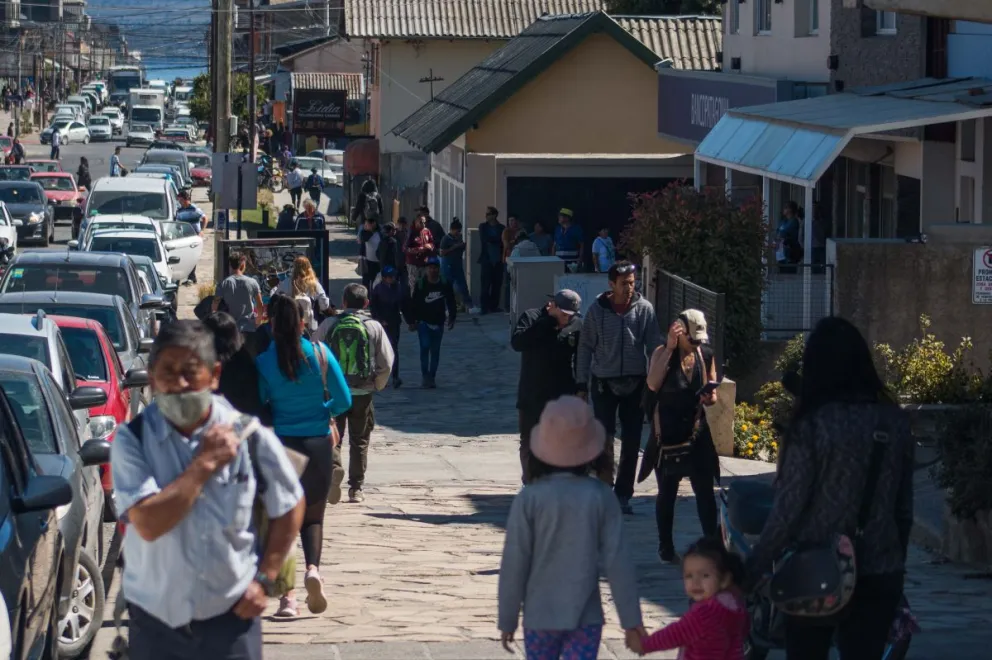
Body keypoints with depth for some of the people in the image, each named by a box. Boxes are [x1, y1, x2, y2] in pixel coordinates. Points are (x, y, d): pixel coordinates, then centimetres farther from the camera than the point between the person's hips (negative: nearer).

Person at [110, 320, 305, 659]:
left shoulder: (249, 435, -7)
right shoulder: (132, 439, -11)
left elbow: (288, 507, 7)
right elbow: (148, 523, -23)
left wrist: (265, 579, 1)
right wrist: (204, 465, -19)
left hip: (232, 617, 0)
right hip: (156, 618, 0)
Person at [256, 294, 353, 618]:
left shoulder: (262, 362, -7)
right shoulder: (320, 353, -4)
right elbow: (343, 400, -1)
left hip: (280, 444, -1)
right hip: (317, 443, 1)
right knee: (313, 515, 14)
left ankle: (287, 594, -2)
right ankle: (313, 568, -14)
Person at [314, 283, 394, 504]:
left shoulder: (329, 324, -1)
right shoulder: (374, 327, -2)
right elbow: (386, 363, -2)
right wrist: (377, 386, 14)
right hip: (362, 393, 0)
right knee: (359, 441, 11)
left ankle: (333, 465, -22)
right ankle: (355, 488, 13)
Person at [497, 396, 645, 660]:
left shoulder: (529, 499, -9)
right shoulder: (600, 497, -7)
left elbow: (514, 563, -6)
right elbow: (617, 561, -5)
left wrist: (507, 619, 4)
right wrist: (631, 620, 2)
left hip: (540, 616, 0)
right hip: (586, 618, 0)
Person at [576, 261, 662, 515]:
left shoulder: (644, 309, -2)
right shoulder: (597, 310, -3)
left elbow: (654, 346, 1)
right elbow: (585, 348, 2)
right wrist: (582, 384, -1)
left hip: (635, 383, 1)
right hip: (604, 382, -1)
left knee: (631, 441, 5)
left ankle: (623, 494, 15)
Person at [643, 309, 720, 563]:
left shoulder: (706, 355, 4)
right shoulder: (662, 353, -5)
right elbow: (653, 384, -23)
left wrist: (712, 397, -9)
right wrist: (670, 348, -22)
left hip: (697, 432, 2)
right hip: (667, 433, -2)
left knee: (705, 490, -4)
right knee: (667, 492, 8)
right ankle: (666, 547, 17)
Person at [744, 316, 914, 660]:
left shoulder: (813, 425, -14)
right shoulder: (894, 422, 0)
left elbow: (787, 509, -13)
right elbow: (904, 506, 7)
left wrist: (752, 570, -4)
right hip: (880, 574, 4)